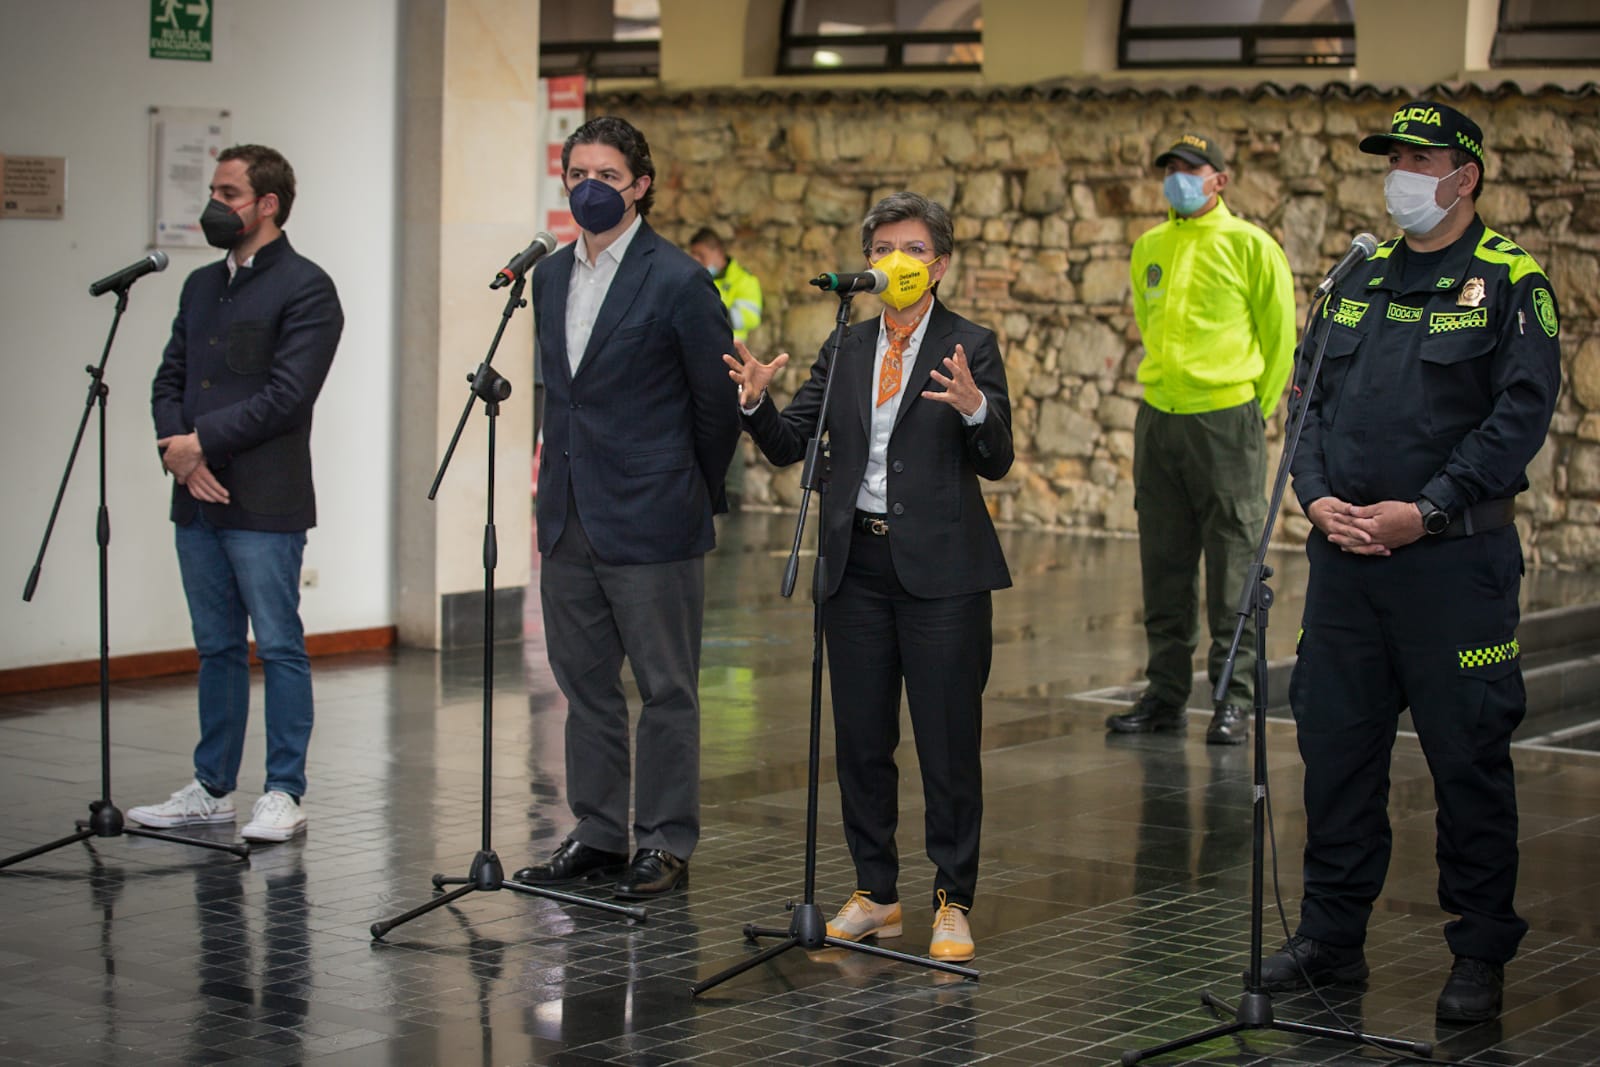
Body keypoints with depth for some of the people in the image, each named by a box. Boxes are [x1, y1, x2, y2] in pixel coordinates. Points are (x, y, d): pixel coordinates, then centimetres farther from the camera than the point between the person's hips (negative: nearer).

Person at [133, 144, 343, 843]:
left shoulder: (305, 289, -7)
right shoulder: (201, 286, 18)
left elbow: (287, 396, -15)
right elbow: (168, 380, 14)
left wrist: (201, 440, -12)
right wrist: (177, 452, -5)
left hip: (265, 504, -7)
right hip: (197, 499, 7)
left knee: (279, 647, -2)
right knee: (217, 648, 13)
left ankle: (284, 795, 3)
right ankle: (212, 789, 20)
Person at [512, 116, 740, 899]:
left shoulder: (678, 283, -10)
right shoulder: (550, 277, 11)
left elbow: (717, 403, -4)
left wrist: (694, 497, 5)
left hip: (650, 520, -7)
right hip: (569, 517, 7)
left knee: (667, 690, 2)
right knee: (586, 686, 13)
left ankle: (665, 843, 11)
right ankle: (597, 834, 22)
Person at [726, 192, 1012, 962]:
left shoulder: (970, 347, -1)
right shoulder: (845, 351, 11)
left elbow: (996, 463, -9)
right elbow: (788, 446, 6)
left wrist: (975, 408, -29)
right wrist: (757, 404, -13)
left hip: (941, 567, -4)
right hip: (858, 563, 4)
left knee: (948, 741, -1)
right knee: (860, 738, 10)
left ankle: (953, 903, 9)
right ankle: (874, 894, 22)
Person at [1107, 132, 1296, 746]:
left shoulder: (1249, 246, -2)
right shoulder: (1148, 250, 13)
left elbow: (1280, 334, 1)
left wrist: (1256, 411, 3)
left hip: (1226, 421, -5)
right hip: (1157, 421, 5)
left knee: (1233, 568, -3)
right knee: (1164, 567, 9)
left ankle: (1236, 700, 2)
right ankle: (1165, 694, 17)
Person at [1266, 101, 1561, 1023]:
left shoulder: (1510, 282, -3)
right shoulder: (1356, 281, 14)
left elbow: (1521, 414, -11)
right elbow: (1311, 398, 14)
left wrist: (1425, 509, -17)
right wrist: (1319, 496, -3)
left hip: (1455, 557, -5)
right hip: (1346, 557, 6)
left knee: (1470, 758, 1)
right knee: (1336, 745, 10)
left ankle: (1481, 956, 11)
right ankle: (1332, 937, 22)